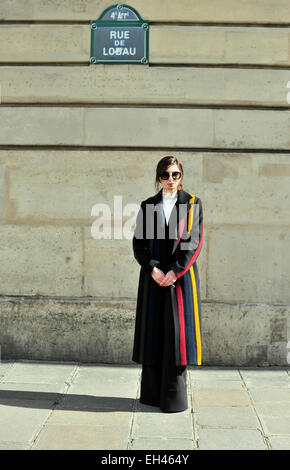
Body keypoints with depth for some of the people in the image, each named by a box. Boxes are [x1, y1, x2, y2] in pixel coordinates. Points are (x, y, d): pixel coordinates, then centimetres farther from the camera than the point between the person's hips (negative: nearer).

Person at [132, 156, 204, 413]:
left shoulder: (192, 203, 4)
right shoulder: (148, 206, 9)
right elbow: (138, 242, 3)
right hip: (154, 276, 2)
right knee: (153, 330, 4)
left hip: (181, 276, -2)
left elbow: (194, 241, -4)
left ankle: (175, 396, 6)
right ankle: (153, 393, 15)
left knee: (177, 330, -3)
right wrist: (153, 269, -12)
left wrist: (175, 271, -13)